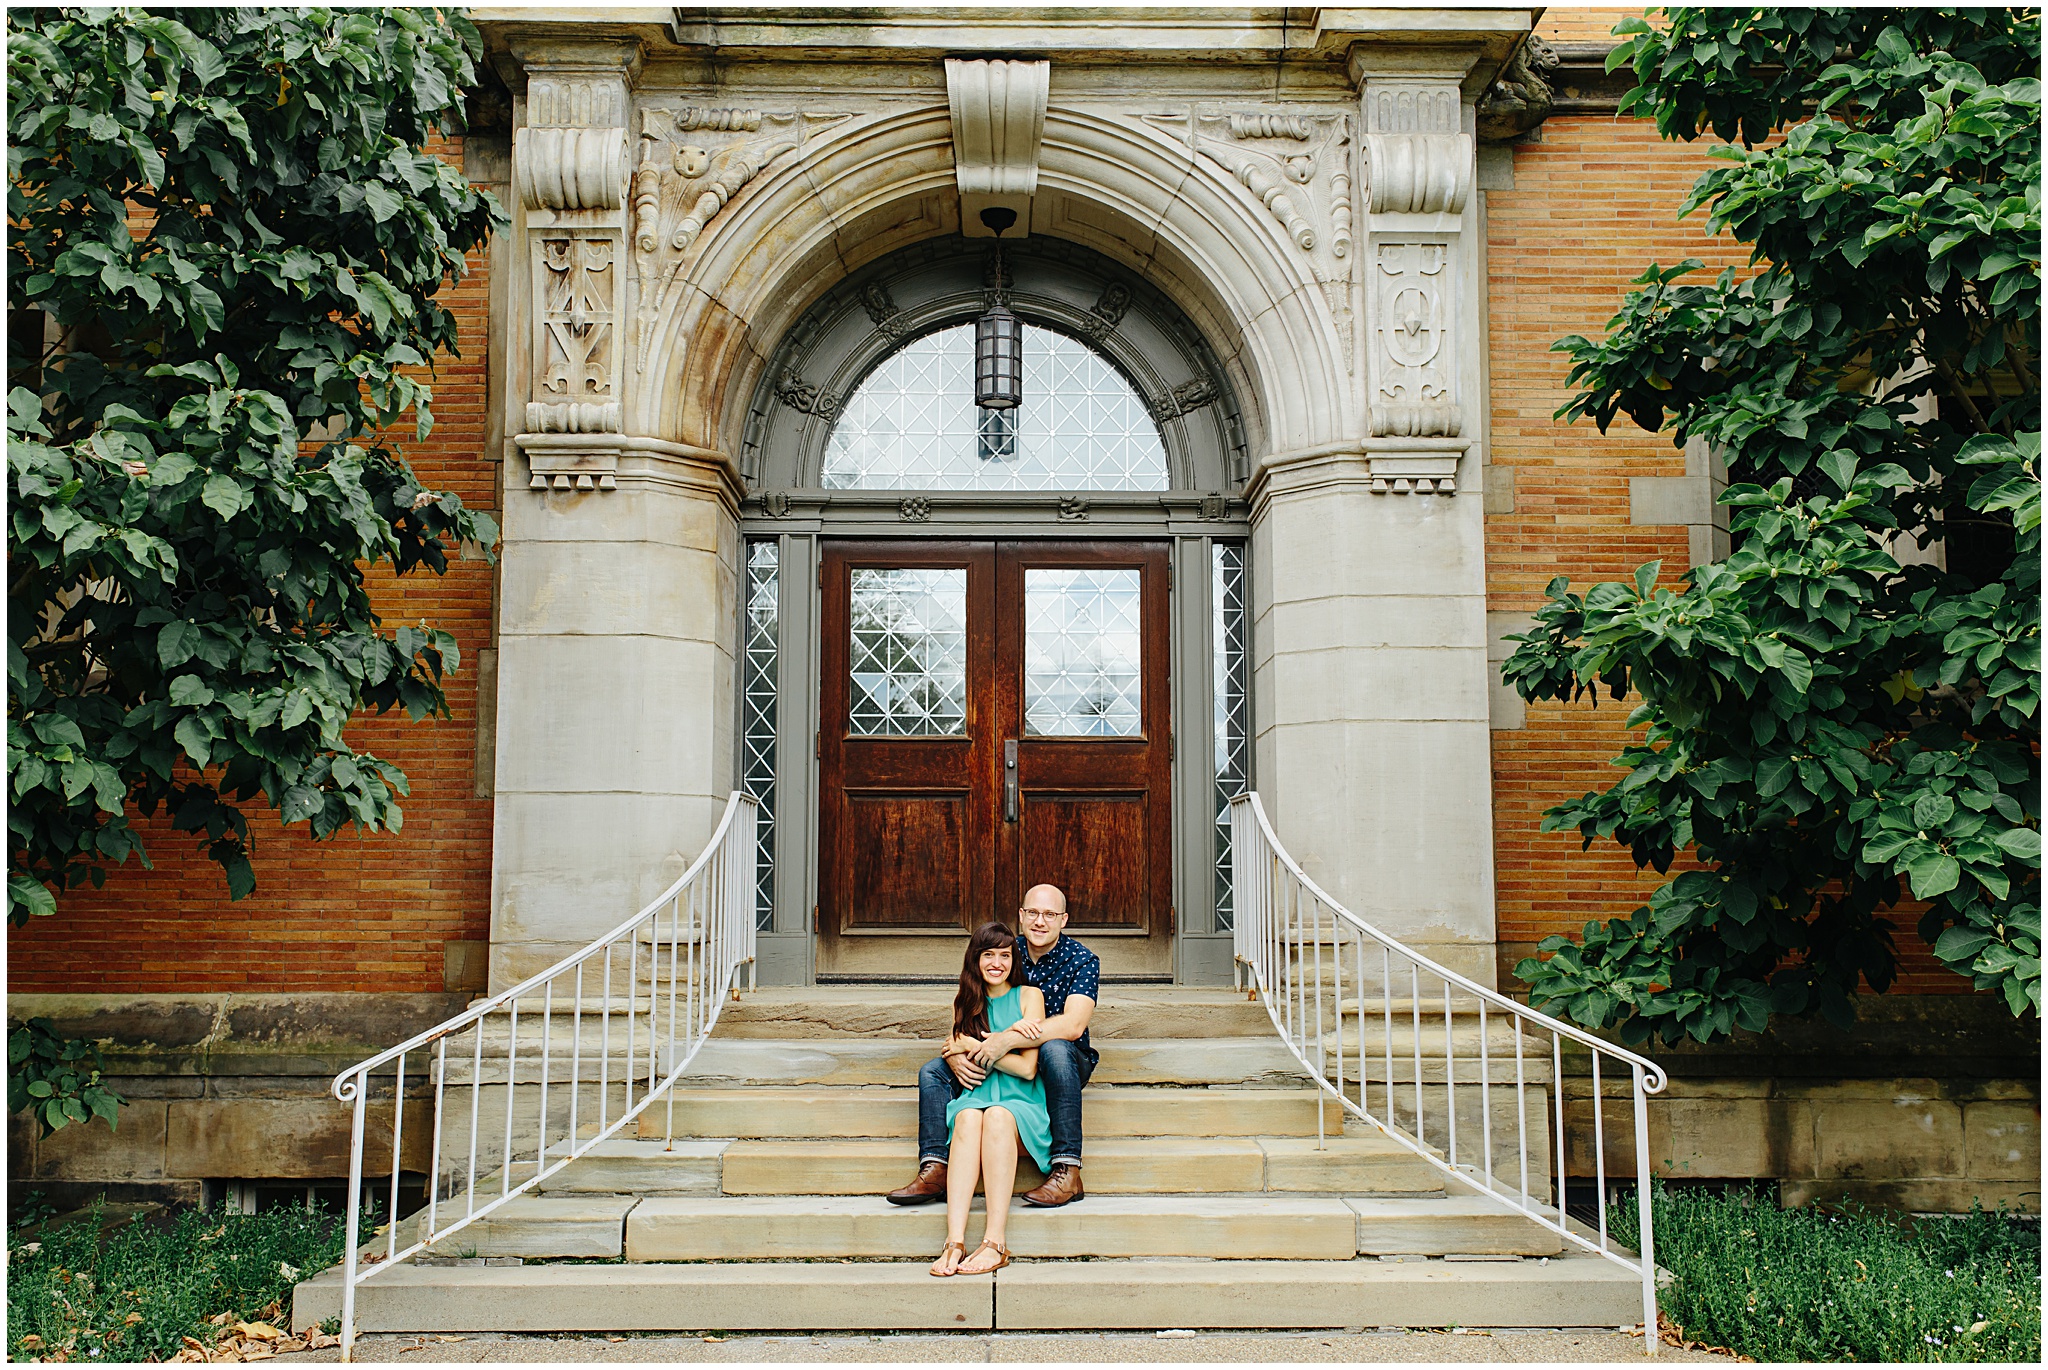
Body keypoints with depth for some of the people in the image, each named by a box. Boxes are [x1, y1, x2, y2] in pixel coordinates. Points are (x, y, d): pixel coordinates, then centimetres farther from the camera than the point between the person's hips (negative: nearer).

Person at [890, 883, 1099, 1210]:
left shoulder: (1082, 960, -12)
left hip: (1068, 1062, -5)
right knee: (933, 1070, -8)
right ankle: (934, 1171, -18)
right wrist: (954, 1053, -25)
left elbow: (1072, 1025, -28)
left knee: (1055, 1048, -39)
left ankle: (1068, 1173, -37)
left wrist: (1008, 1040, -39)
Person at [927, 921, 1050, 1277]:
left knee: (997, 1116, -36)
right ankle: (954, 1241, -46)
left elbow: (1027, 1068, -2)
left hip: (1021, 1104, -2)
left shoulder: (1028, 996, 5)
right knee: (968, 1117, -34)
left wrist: (976, 1046, -4)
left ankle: (995, 1243, -43)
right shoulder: (964, 1001, 16)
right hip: (975, 1097, 2)